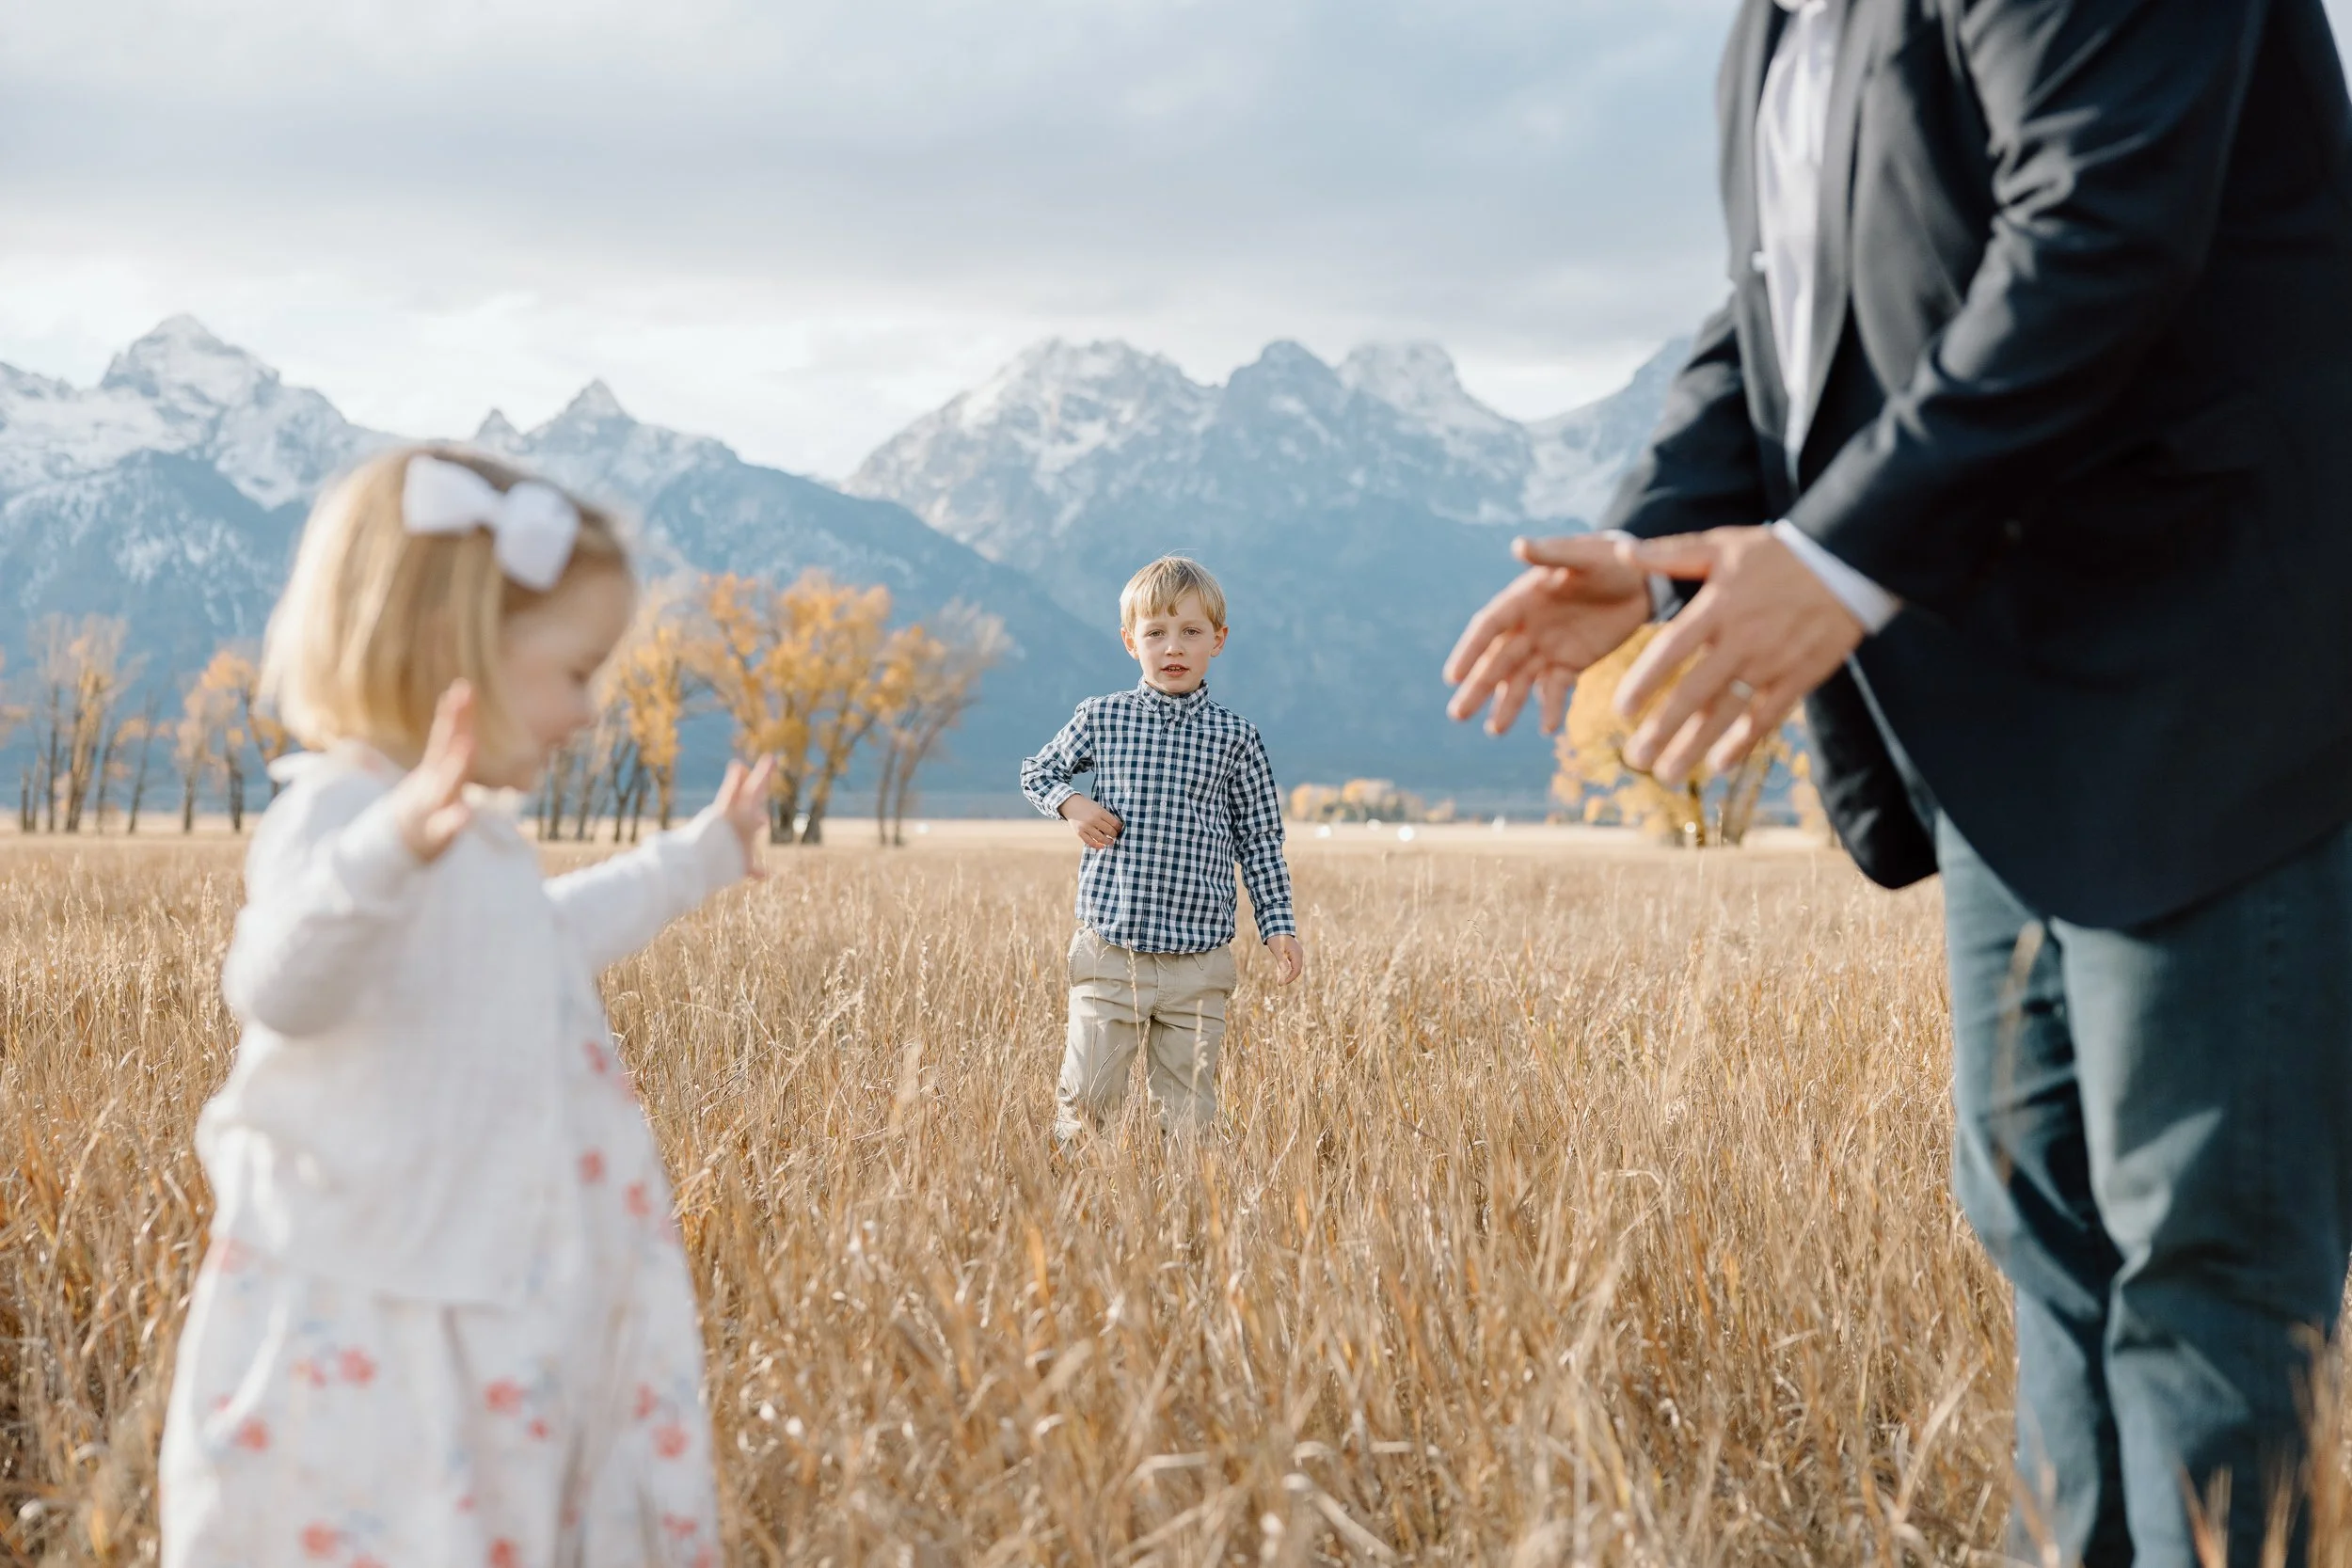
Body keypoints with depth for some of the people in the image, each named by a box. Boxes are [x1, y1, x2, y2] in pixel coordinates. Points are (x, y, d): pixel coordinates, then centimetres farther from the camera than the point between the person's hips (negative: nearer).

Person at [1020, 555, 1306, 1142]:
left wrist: (1279, 924, 0)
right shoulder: (1101, 718, 3)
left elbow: (1259, 839, 7)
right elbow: (1038, 771, 18)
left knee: (1189, 1110, 6)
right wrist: (1071, 803, -3)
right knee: (1088, 1099, 2)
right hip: (1110, 954, 0)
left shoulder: (1235, 736, 2)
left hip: (1199, 963, 0)